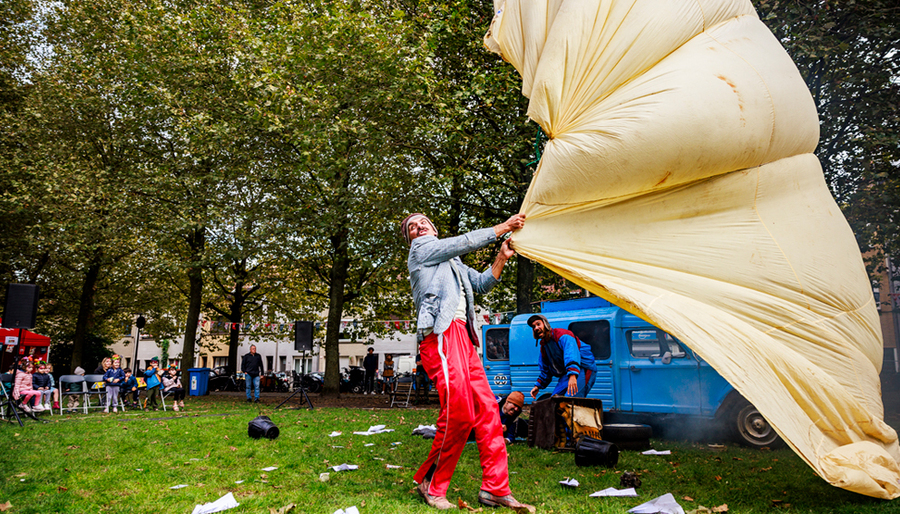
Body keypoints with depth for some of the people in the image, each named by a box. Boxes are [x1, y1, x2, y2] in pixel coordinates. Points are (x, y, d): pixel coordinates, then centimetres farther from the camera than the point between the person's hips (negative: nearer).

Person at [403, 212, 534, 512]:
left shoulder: (453, 264, 33)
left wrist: (502, 258, 14)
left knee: (487, 408, -1)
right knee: (458, 411, -17)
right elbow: (465, 242, 1)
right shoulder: (420, 249, 10)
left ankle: (495, 488, 2)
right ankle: (430, 484, -1)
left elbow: (481, 284, 27)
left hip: (461, 336, 8)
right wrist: (504, 227, 6)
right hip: (441, 333, -8)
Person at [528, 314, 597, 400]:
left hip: (583, 369, -9)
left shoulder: (562, 336, -16)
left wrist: (572, 375, -49)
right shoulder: (543, 346, 12)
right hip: (566, 374, 9)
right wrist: (538, 385, 18)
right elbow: (544, 369, 26)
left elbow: (571, 353, -35)